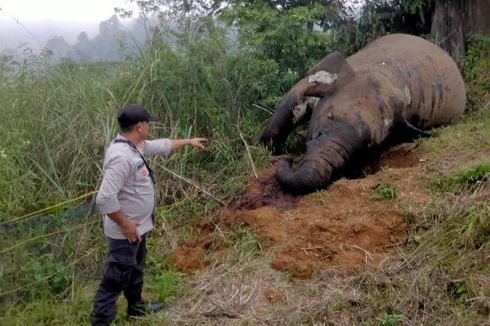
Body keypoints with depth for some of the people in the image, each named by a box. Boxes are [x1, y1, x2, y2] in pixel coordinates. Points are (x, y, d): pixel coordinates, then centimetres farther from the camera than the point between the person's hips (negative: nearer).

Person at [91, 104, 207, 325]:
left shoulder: (134, 146, 1)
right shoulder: (121, 157, -31)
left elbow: (161, 145, 21)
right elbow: (105, 199, -34)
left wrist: (189, 142, 30)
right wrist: (125, 224, -24)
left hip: (138, 227, 10)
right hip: (126, 231, -10)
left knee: (135, 269, 27)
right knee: (116, 278, 0)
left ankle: (136, 306, 47)